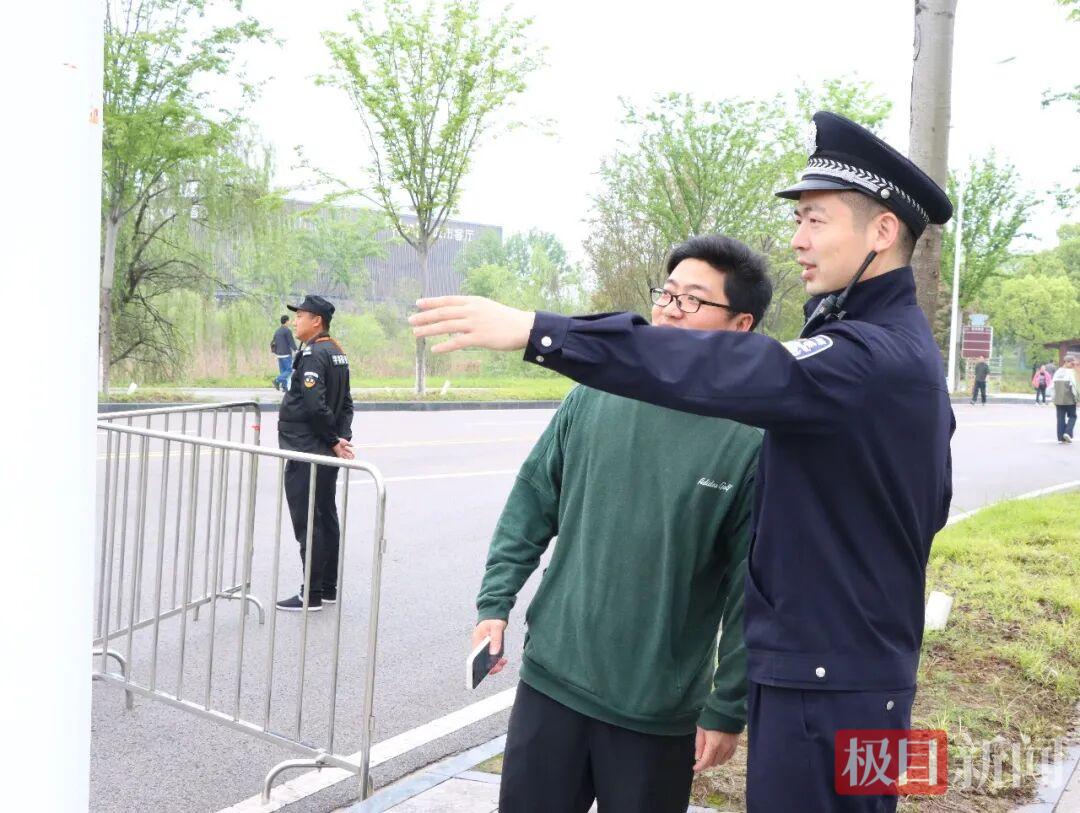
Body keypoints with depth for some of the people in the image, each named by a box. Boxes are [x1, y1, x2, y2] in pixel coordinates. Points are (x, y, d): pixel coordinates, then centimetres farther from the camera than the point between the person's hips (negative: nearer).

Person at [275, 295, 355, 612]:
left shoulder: (312, 354, -17)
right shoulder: (338, 354, 13)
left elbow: (314, 405, -24)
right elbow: (346, 404, 14)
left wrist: (334, 441, -14)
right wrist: (343, 437, 5)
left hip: (305, 452, -10)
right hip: (327, 454, 10)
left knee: (306, 523, -4)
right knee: (327, 517, 14)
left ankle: (311, 595, 0)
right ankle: (328, 588, 23)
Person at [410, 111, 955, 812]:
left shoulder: (876, 356, -21)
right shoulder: (907, 348, 12)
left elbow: (720, 370, -34)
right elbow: (931, 507, 19)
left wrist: (538, 331, -37)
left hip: (830, 683, -10)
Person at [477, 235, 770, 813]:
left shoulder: (754, 439, -11)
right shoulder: (595, 397, -1)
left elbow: (752, 591, -9)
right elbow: (531, 505, 8)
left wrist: (728, 709, -7)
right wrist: (495, 603, 1)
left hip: (662, 707, -3)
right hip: (552, 677, 3)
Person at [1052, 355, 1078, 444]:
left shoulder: (1057, 372, 8)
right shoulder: (1070, 372, -10)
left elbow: (1053, 386, 7)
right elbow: (1074, 386, -14)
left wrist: (1054, 400, 11)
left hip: (1058, 400, 5)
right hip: (1069, 399, -5)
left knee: (1060, 418, 8)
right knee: (1072, 416, 10)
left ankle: (1061, 438, 6)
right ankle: (1068, 432, -7)